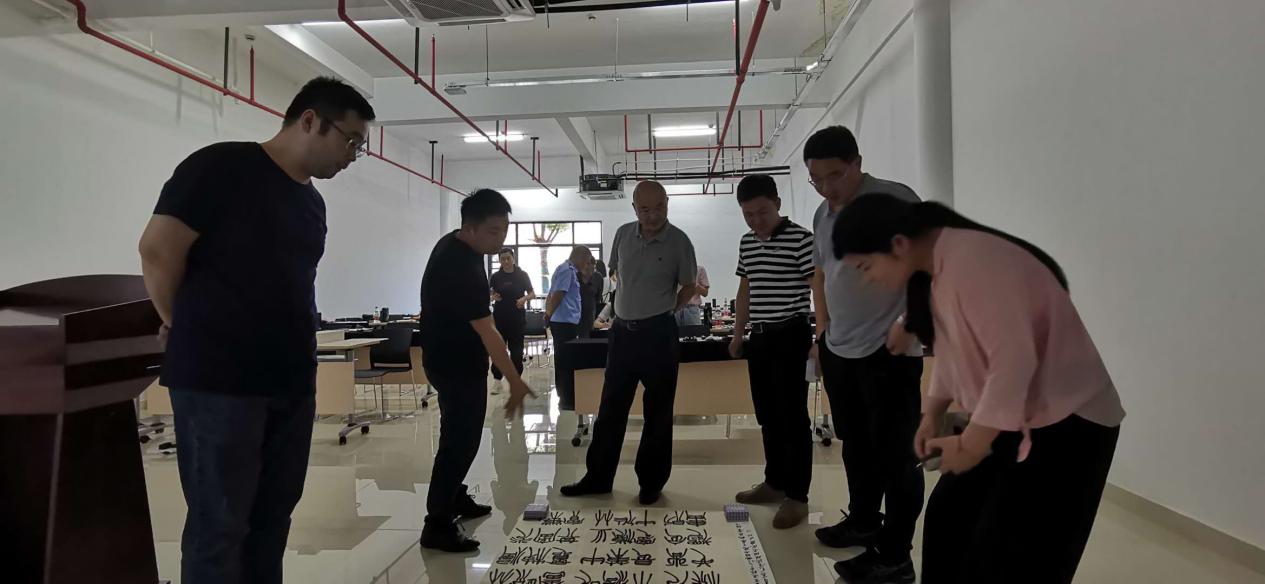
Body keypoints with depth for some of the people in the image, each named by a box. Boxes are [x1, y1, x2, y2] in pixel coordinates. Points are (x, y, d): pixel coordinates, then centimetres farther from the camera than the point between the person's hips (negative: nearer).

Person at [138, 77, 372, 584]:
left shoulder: (312, 202, 14)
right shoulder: (222, 166, -10)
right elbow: (158, 249, -11)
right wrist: (186, 327, 1)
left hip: (291, 381, 7)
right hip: (217, 378, -7)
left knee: (273, 515, 14)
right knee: (219, 525, 2)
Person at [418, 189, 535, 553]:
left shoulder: (452, 245, 3)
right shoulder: (461, 267, -29)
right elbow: (487, 332, -32)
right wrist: (515, 383, -31)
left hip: (448, 358, 10)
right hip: (456, 365, -10)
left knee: (459, 436, 20)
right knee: (460, 440, -5)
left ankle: (455, 498, 34)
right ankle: (437, 525, 3)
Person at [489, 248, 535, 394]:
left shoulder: (522, 275, 1)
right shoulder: (496, 276, 3)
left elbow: (532, 294, 3)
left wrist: (524, 298, -17)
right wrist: (492, 297, -13)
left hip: (517, 318, -1)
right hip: (500, 317, 1)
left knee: (516, 350, 4)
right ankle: (497, 380, 10)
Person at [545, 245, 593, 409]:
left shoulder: (565, 269, 20)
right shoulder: (568, 270, -12)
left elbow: (552, 294, 22)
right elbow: (558, 294, -20)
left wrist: (548, 312, 20)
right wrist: (549, 314, -13)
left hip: (563, 323, 10)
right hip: (565, 322, -10)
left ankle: (565, 398, 22)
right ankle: (567, 400, -1)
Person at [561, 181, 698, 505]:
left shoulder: (679, 241, -9)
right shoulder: (623, 234, 3)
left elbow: (689, 286, 3)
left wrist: (664, 309, 2)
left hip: (659, 334, -4)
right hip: (623, 330, 4)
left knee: (657, 411, 6)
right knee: (610, 408, 11)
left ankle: (651, 483, 20)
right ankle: (598, 477, 23)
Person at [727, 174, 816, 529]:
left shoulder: (800, 239, -11)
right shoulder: (746, 243, 10)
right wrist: (738, 334, 19)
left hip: (790, 336, -7)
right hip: (759, 337, 7)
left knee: (792, 416, -1)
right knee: (768, 415, 14)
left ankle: (797, 496, 8)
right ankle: (775, 482, 28)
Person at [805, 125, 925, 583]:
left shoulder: (895, 200, -10)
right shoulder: (822, 215, 11)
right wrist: (823, 331, 16)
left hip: (888, 351, -7)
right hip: (838, 350, 8)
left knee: (894, 453, 1)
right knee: (855, 445, 19)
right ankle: (863, 521, 37)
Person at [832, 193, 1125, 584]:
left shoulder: (973, 262, -26)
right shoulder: (937, 269, 5)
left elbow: (1014, 360, -29)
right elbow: (952, 351, 14)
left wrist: (970, 444, -21)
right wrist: (932, 415, 6)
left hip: (1066, 421, -9)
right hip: (1012, 417, 10)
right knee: (951, 517, 13)